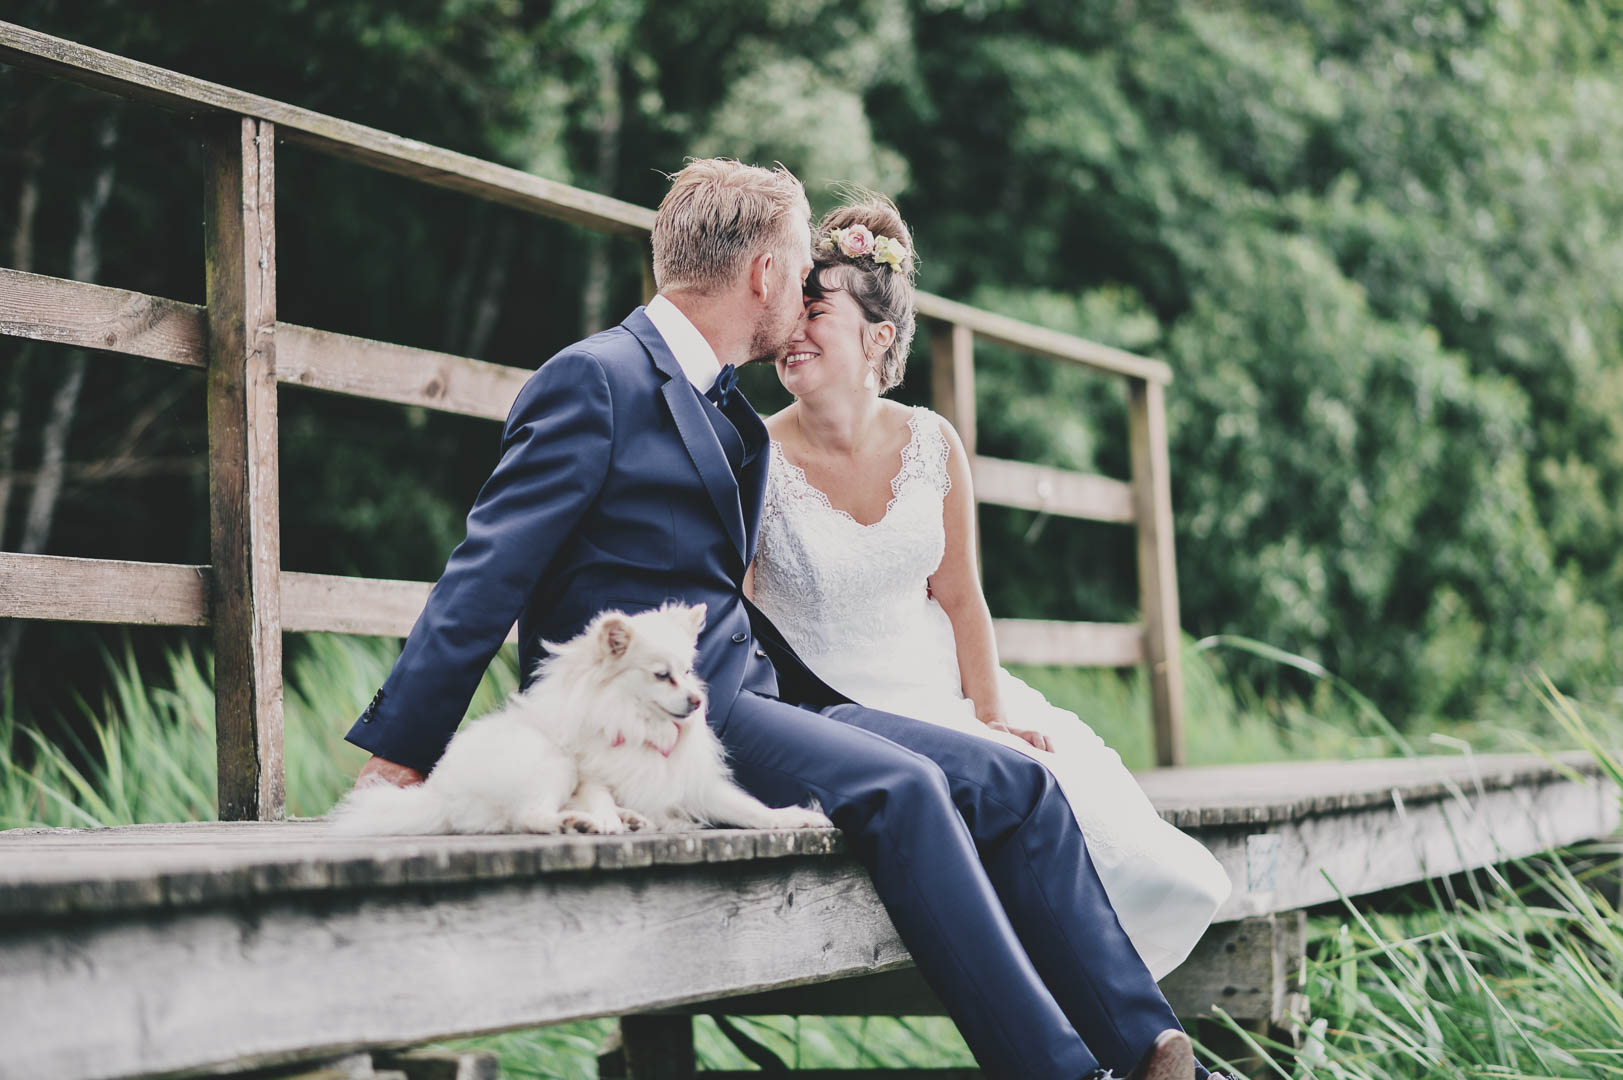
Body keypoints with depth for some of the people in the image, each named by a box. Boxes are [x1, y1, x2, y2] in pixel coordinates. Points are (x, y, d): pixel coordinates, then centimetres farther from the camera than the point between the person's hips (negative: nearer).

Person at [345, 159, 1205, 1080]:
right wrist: (397, 758, -16)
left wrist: (835, 707, 19)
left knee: (1017, 785, -4)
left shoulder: (732, 416, 22)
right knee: (899, 786, -29)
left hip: (747, 698, 9)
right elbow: (490, 575, -11)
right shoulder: (595, 381, -5)